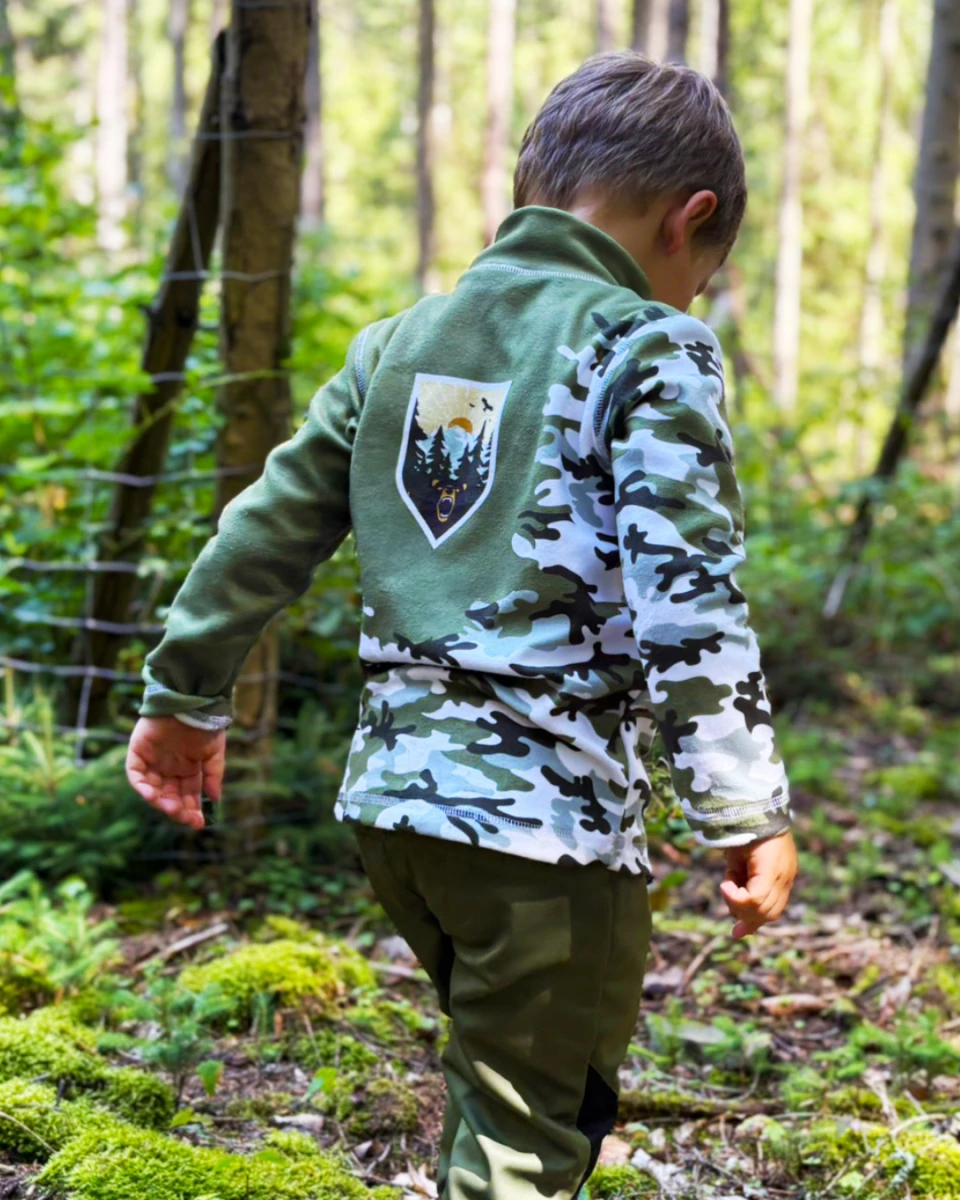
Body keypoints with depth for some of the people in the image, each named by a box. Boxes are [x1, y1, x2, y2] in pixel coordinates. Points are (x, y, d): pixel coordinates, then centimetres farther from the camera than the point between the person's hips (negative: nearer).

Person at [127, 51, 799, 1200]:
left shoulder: (402, 340, 13)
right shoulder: (650, 350, -6)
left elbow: (268, 525, 16)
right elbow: (685, 602, -15)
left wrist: (185, 695, 25)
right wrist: (746, 812, -11)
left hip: (394, 792, 7)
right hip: (547, 810, -7)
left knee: (501, 1077, 26)